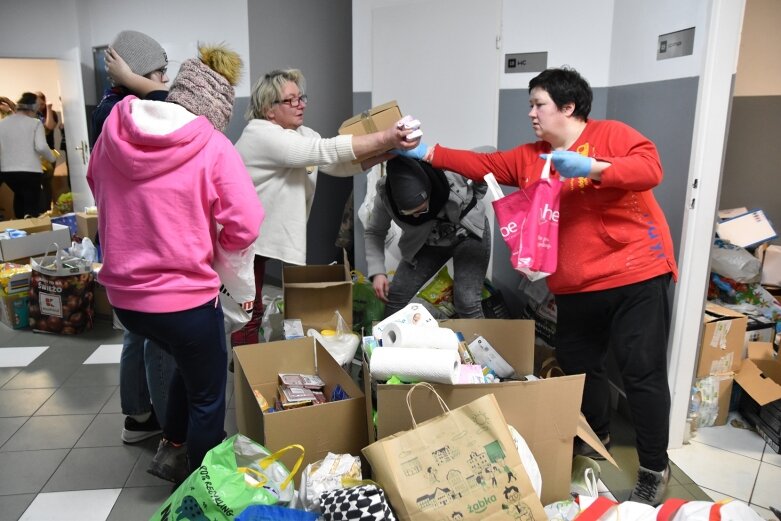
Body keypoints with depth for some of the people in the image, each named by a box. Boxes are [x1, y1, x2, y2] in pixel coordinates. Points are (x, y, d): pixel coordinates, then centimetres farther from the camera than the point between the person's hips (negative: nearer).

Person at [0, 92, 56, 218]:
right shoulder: (35, 123, -5)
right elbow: (41, 147, -16)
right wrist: (52, 157, 2)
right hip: (30, 171, -5)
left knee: (20, 197, 29)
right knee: (31, 207, 0)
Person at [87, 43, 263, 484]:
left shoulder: (113, 129, -1)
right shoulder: (213, 147, -16)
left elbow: (98, 188, 15)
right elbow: (246, 227, -20)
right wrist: (211, 244, -1)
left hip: (123, 294, 6)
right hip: (186, 298, -6)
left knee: (190, 363, 33)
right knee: (207, 397, 17)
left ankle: (171, 451, 41)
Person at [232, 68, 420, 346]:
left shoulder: (302, 134, 5)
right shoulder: (261, 135, -22)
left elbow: (339, 165, -10)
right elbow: (325, 151, -33)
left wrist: (388, 151, -26)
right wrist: (385, 138, -37)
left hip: (254, 237, 9)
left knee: (252, 308, 18)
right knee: (247, 311, -1)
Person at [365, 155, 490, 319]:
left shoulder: (453, 171, -34)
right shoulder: (385, 195, -27)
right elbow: (374, 232, -10)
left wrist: (471, 203, -10)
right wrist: (377, 271, -22)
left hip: (468, 235, -2)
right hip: (427, 244, 3)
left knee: (467, 303, -17)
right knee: (394, 297, -4)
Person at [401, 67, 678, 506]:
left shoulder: (612, 134, -5)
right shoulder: (529, 158, 10)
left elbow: (651, 168, -18)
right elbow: (480, 164, 7)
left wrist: (591, 168, -29)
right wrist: (428, 153, 0)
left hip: (636, 276, -6)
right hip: (576, 286, 6)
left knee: (643, 372, 0)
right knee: (577, 365, 15)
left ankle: (655, 469, 18)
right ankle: (597, 436, 42)